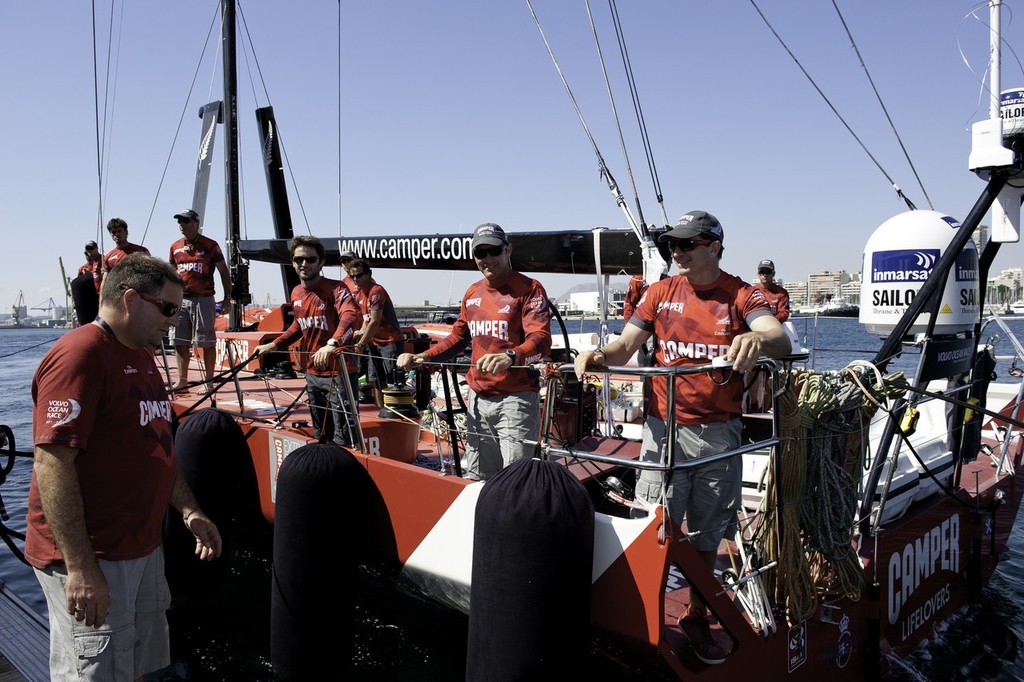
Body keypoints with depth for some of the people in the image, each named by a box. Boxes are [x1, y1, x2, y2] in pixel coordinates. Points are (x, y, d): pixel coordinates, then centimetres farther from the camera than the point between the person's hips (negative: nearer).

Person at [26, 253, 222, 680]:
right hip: (90, 558, -9)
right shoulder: (79, 355, -17)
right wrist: (79, 567, -24)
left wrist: (189, 510, 15)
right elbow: (52, 462, -23)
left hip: (142, 546, 9)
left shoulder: (141, 357, 14)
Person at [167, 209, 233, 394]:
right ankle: (182, 380, 16)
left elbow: (224, 272, 0)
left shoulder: (210, 245, -1)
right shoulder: (175, 247, 13)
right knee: (180, 342, 6)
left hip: (203, 299, -5)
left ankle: (208, 382, 6)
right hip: (180, 300, 5)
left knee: (207, 342, -1)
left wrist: (227, 298, -6)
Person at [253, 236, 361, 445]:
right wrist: (273, 345, 16)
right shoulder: (296, 293, 8)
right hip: (313, 372, 8)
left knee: (343, 439, -8)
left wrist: (331, 345, -49)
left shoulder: (335, 288, -14)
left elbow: (351, 316, -33)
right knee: (320, 435, 19)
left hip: (338, 372, -8)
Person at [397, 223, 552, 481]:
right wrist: (421, 357, 11)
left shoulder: (529, 289, -8)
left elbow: (541, 339, -21)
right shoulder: (472, 293, 13)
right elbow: (458, 337, 24)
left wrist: (509, 357, -41)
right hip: (478, 399, 7)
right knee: (476, 479, 13)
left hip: (516, 399, -7)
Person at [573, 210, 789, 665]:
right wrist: (598, 355, -22)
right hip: (665, 428, 1)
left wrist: (758, 340, -41)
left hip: (719, 432, 0)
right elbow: (625, 346, 1)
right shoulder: (661, 293, 5)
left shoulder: (741, 295, -1)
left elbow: (780, 341, -17)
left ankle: (697, 619, 31)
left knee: (707, 536, 13)